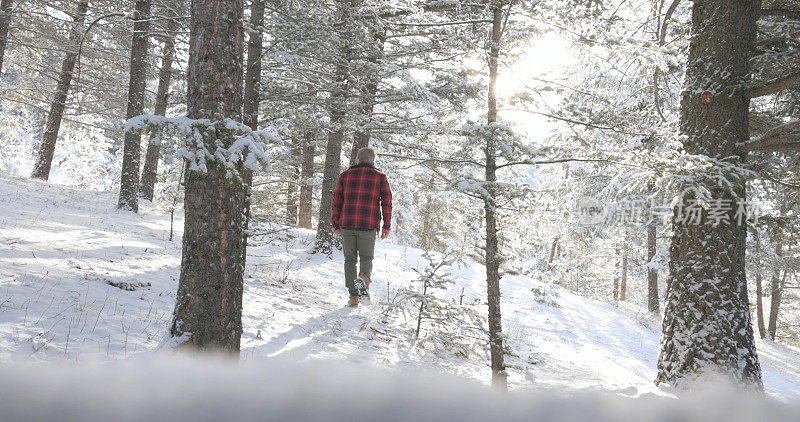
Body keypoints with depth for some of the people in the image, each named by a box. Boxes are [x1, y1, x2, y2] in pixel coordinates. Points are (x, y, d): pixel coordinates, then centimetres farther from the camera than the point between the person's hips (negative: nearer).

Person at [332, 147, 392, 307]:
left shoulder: (345, 175, 11)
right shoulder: (380, 177, 6)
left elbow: (337, 201, 9)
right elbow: (387, 202, 0)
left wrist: (336, 225, 14)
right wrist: (386, 226, 2)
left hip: (346, 225, 1)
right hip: (368, 226, -1)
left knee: (350, 259, 12)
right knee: (366, 258, 11)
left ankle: (353, 296, 4)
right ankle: (364, 278, -22)